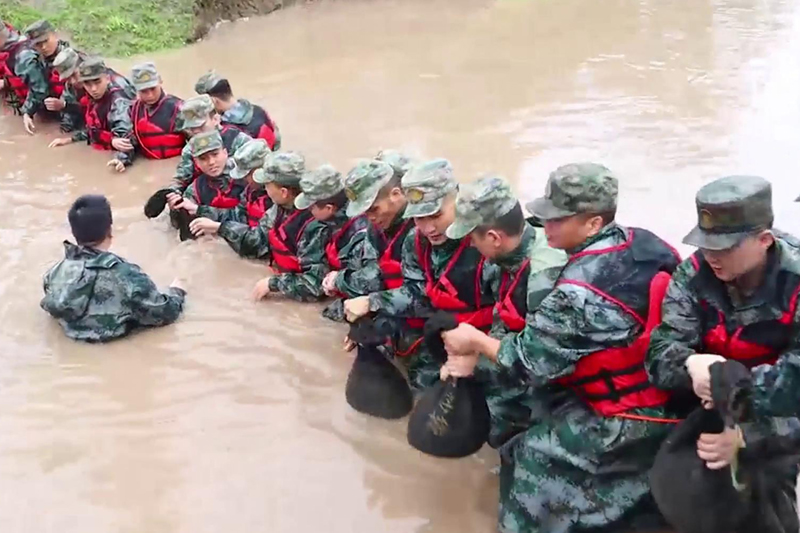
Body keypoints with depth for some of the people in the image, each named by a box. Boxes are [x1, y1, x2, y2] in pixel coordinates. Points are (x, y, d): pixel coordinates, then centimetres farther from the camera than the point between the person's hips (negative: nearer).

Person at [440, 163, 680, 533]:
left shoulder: (579, 289, -25)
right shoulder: (645, 244, -3)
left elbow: (533, 361, -15)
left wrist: (476, 342, 0)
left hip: (629, 419, -8)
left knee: (536, 454, 3)